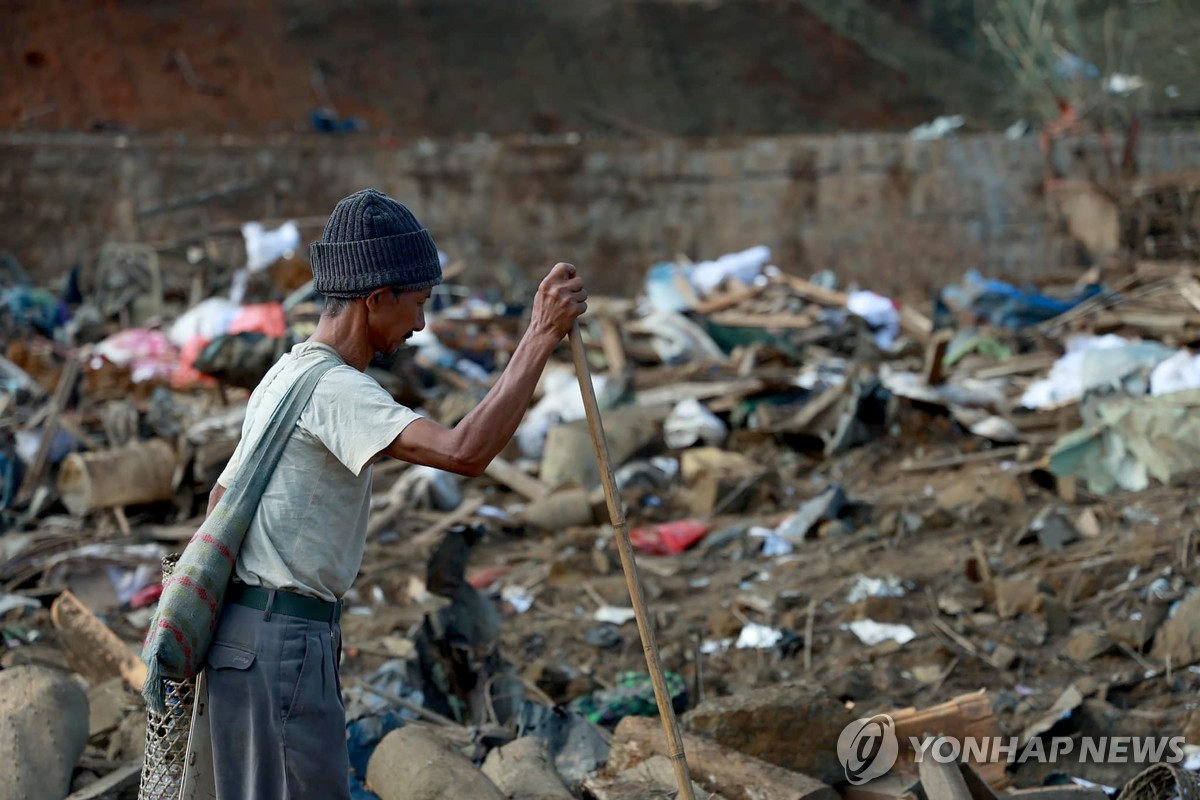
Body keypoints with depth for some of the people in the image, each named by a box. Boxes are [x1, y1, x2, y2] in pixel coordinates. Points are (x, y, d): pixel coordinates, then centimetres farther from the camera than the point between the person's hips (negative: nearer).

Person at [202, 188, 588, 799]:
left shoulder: (284, 376, 15)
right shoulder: (335, 389, -17)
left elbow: (222, 497, 25)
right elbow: (463, 452, -32)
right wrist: (540, 337, -27)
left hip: (246, 627, 11)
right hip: (282, 640, -11)